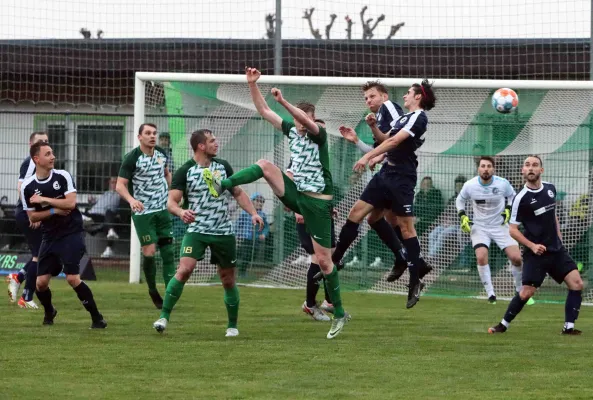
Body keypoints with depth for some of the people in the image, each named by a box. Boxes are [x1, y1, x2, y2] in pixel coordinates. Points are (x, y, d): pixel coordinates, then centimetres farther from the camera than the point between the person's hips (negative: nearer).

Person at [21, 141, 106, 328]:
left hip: (71, 234, -3)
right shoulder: (28, 186, -2)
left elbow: (71, 203, -16)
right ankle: (49, 312, 31)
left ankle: (97, 318, -6)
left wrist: (44, 200, -16)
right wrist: (54, 211, -13)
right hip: (50, 237, 4)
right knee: (41, 282, 1)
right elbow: (32, 216, 2)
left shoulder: (63, 176, -7)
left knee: (72, 278, -16)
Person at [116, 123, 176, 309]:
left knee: (168, 251, 0)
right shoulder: (132, 158, -13)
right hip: (143, 212, -5)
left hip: (163, 209, 5)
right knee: (149, 252, -9)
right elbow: (120, 185, -16)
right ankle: (153, 290, 12)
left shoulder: (161, 153, 4)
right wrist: (131, 200, -32)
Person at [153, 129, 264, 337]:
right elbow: (171, 202, -10)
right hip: (196, 230, -3)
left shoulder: (223, 166, 6)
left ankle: (233, 325, 22)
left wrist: (253, 213, 3)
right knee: (184, 269, -23)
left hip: (223, 232, 4)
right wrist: (181, 212, -32)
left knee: (228, 280, 8)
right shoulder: (184, 171, -6)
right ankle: (164, 316, -17)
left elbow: (238, 193, 16)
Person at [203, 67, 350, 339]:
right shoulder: (292, 131, 7)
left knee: (323, 260, -2)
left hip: (318, 201, -5)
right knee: (265, 165, -18)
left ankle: (339, 313, 10)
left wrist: (283, 102, -42)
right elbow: (263, 111, 7)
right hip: (296, 192, 5)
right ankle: (221, 187, -27)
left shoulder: (320, 135, -10)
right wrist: (253, 85, -4)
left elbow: (306, 120, -33)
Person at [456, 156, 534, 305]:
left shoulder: (503, 184, -13)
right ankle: (490, 294, -9)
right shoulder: (469, 185, -13)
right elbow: (460, 200, 8)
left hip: (500, 225, 0)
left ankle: (521, 291, 14)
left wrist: (508, 210, -6)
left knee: (516, 258, -10)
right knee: (481, 257, -23)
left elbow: (512, 196, 9)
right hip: (479, 227, 0)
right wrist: (462, 217, -5)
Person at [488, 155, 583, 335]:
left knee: (577, 284, -7)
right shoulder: (521, 198, -12)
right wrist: (532, 245, -19)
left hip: (556, 249, 5)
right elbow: (513, 229, -8)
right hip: (536, 253, -5)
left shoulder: (550, 188, 4)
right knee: (526, 293, -8)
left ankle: (569, 327, -1)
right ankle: (503, 324, 12)